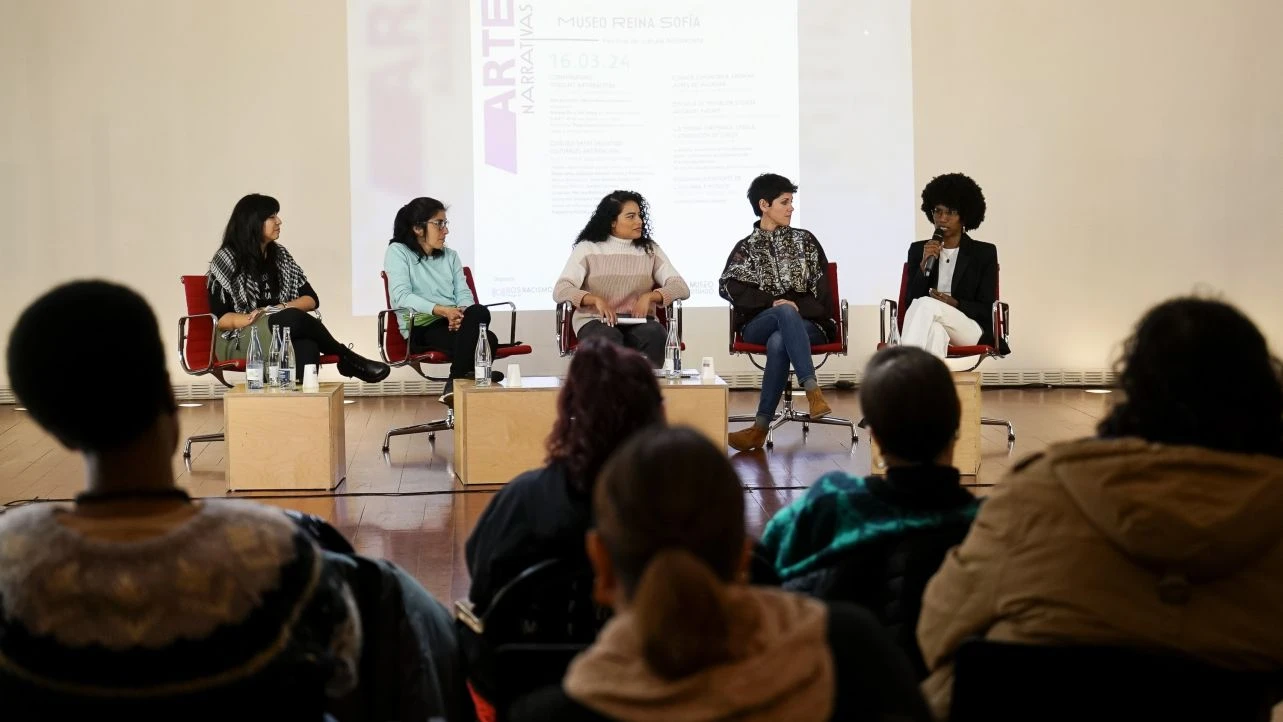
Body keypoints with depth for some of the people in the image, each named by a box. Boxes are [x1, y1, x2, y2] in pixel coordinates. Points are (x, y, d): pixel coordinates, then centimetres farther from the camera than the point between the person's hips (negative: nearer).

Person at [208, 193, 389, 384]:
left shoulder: (279, 255, 13)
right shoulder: (226, 259, -3)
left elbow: (311, 299, 10)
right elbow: (219, 318, -5)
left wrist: (282, 308, -10)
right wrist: (249, 319, -24)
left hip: (281, 332, 4)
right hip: (237, 340, -4)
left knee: (306, 345, -36)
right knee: (296, 319, -33)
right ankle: (348, 359, -15)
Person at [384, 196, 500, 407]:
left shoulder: (450, 255, 24)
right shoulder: (397, 252, 6)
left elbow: (464, 294, 11)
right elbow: (401, 296, -9)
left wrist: (462, 314, -15)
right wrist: (442, 310, -22)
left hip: (454, 324, 6)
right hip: (421, 328, -6)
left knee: (479, 312, -34)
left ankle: (455, 385, -28)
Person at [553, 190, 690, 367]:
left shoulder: (650, 250, 14)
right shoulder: (587, 249, 6)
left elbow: (681, 288, 4)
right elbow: (560, 291, -5)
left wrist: (650, 296, -15)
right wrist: (595, 300, -22)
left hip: (639, 322, 2)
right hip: (595, 321, -2)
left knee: (656, 334, -32)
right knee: (609, 339, -37)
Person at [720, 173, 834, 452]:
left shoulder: (805, 240, 15)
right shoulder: (747, 247, 12)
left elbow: (821, 290, 10)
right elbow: (729, 287, -5)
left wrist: (796, 306, -9)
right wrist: (774, 302, -17)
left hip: (807, 322, 0)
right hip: (760, 323, 0)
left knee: (778, 342, -36)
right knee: (786, 313, -36)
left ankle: (761, 427, -42)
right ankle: (812, 390, -48)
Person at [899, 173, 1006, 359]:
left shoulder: (984, 253, 11)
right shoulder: (918, 250, 18)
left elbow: (987, 310, 5)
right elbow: (910, 302, 7)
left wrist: (955, 303, -15)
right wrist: (924, 265, -6)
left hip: (970, 328, -2)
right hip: (927, 328, 2)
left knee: (926, 304, -34)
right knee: (935, 330, -39)